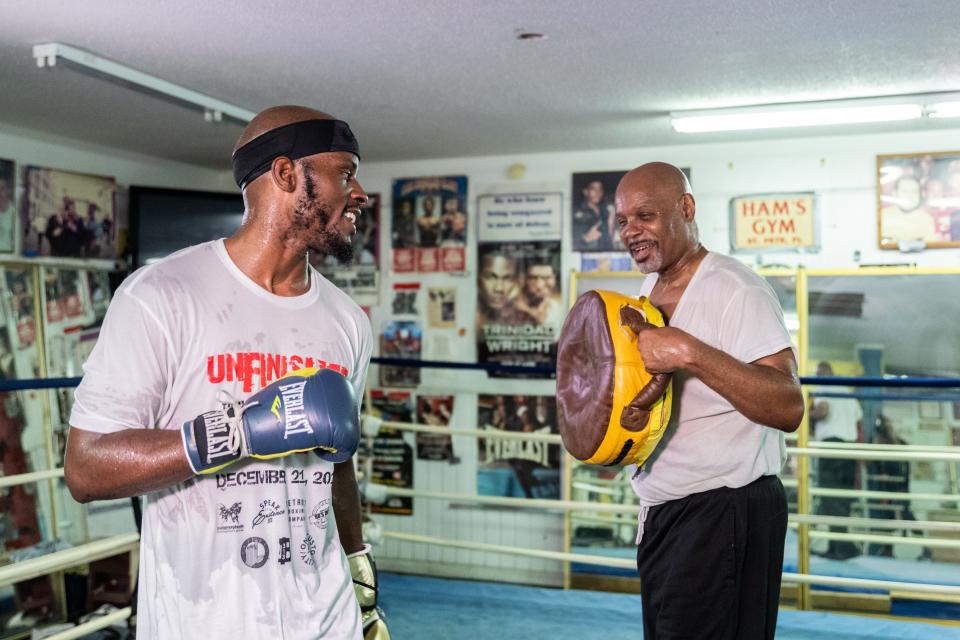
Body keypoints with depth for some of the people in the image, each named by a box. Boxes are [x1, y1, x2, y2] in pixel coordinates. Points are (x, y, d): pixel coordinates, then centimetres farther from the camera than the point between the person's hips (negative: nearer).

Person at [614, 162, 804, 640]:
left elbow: (788, 408, -25)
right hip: (661, 511, 8)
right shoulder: (647, 289, 10)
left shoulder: (736, 290, -16)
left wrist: (691, 353, -32)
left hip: (725, 515, -8)